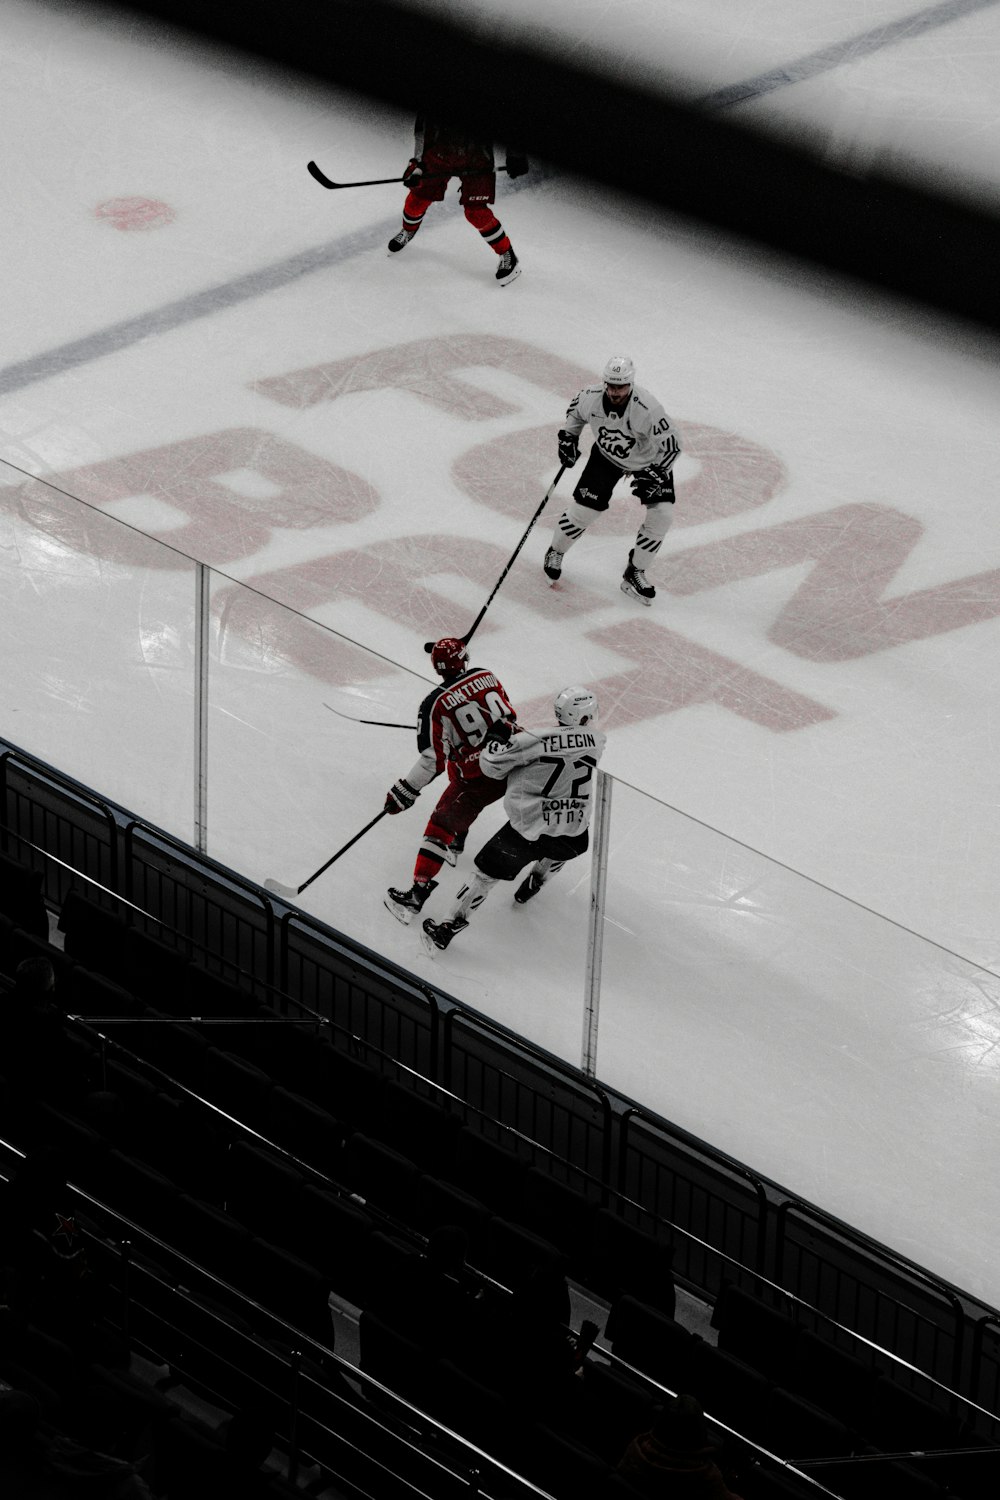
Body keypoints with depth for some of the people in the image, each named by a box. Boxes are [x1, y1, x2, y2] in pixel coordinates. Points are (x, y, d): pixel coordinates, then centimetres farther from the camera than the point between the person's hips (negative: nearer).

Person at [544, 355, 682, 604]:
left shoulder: (648, 409, -37)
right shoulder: (591, 397, -25)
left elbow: (671, 444, -27)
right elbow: (576, 409, 1)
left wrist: (655, 474, -33)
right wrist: (568, 438, -1)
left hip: (648, 460, -2)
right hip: (606, 456, 2)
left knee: (661, 515, -13)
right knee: (583, 507, -3)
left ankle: (634, 573, 5)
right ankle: (555, 552, 26)